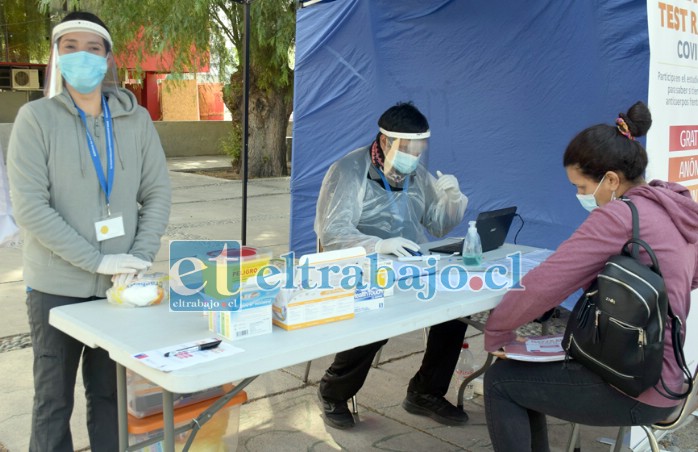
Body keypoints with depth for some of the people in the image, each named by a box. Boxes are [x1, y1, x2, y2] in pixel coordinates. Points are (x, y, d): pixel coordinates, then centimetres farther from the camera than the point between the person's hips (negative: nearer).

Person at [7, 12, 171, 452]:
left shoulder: (136, 119, 4)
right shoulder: (36, 117, -5)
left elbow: (158, 194, 3)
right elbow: (30, 205, -13)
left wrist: (139, 259, -11)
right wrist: (97, 261, -18)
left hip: (120, 286, 2)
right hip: (57, 287, -2)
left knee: (110, 395, 13)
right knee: (54, 401, 11)